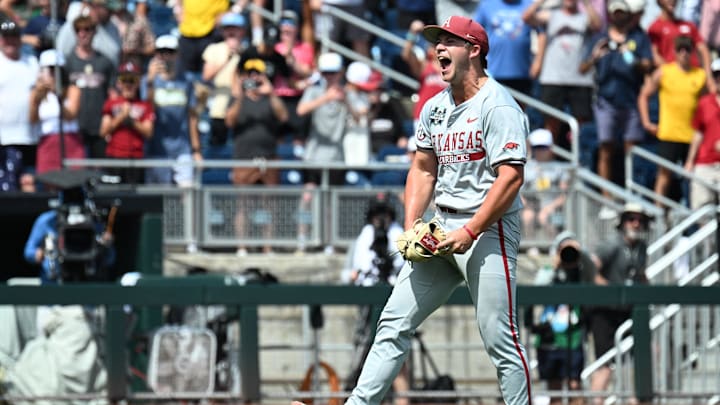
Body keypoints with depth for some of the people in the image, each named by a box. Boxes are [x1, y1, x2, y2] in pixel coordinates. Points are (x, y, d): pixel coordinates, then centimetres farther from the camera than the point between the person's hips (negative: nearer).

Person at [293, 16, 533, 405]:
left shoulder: (497, 106, -12)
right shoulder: (435, 107, 13)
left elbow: (510, 178, -19)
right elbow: (423, 169, 18)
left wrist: (469, 233, -21)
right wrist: (411, 227, 4)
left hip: (488, 227, -8)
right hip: (442, 227, 8)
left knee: (499, 337, -9)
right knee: (395, 321, 3)